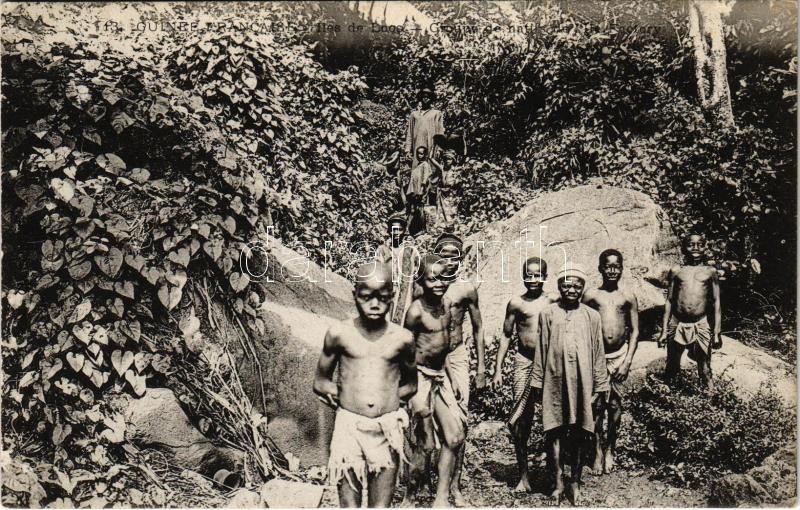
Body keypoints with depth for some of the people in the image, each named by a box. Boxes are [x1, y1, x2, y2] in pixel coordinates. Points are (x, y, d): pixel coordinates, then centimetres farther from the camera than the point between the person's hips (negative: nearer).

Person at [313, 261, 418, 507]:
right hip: (348, 428, -1)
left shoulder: (402, 339, 0)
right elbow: (320, 382, 8)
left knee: (381, 504, 8)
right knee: (349, 503, 5)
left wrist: (390, 398, 3)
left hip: (387, 431, 1)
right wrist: (344, 395, -3)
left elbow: (410, 385, 15)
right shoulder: (338, 334, -2)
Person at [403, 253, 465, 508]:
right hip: (421, 377, -8)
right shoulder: (416, 310, -16)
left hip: (440, 376, 8)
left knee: (454, 437, 7)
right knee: (423, 445, -1)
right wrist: (414, 394, -18)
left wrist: (451, 380, 19)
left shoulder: (444, 306, 6)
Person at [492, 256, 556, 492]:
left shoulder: (554, 302, 6)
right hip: (524, 362, 0)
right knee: (520, 420, -3)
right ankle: (524, 475, 10)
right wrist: (498, 369, 6)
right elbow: (506, 336, 10)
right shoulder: (516, 303, 7)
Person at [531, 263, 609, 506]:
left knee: (578, 434, 7)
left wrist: (600, 387, 5)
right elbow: (541, 352, 5)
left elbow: (598, 354, 8)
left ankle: (575, 483, 19)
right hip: (555, 381, 0)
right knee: (554, 433, 1)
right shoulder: (547, 314, 4)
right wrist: (538, 383, 4)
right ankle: (557, 483, 13)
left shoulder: (591, 316, 6)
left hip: (581, 382, 1)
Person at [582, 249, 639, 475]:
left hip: (619, 355, 1)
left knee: (615, 403, 6)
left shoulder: (628, 297, 5)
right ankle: (598, 451, 9)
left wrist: (627, 361, -3)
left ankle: (610, 449, 22)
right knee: (597, 404, -2)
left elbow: (635, 331, 5)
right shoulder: (590, 295, 2)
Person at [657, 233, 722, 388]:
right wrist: (664, 330, 5)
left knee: (705, 371, 6)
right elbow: (669, 301, 9)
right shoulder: (676, 271, 8)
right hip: (677, 325, 1)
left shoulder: (710, 272, 7)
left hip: (701, 326, -1)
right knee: (671, 368, 10)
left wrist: (717, 333, 0)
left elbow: (716, 303, 6)